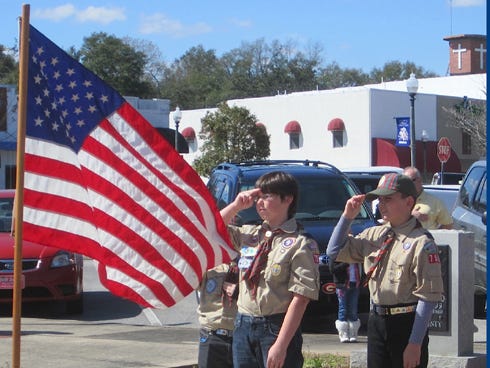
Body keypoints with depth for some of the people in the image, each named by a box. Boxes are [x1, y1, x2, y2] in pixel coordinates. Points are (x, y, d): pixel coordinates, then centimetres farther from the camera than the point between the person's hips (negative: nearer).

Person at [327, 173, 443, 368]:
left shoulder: (421, 243, -14)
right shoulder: (374, 235, 8)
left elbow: (428, 297, -16)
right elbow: (334, 252, 15)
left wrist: (415, 343, -18)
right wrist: (347, 216, 4)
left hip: (407, 324, -7)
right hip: (376, 322, 7)